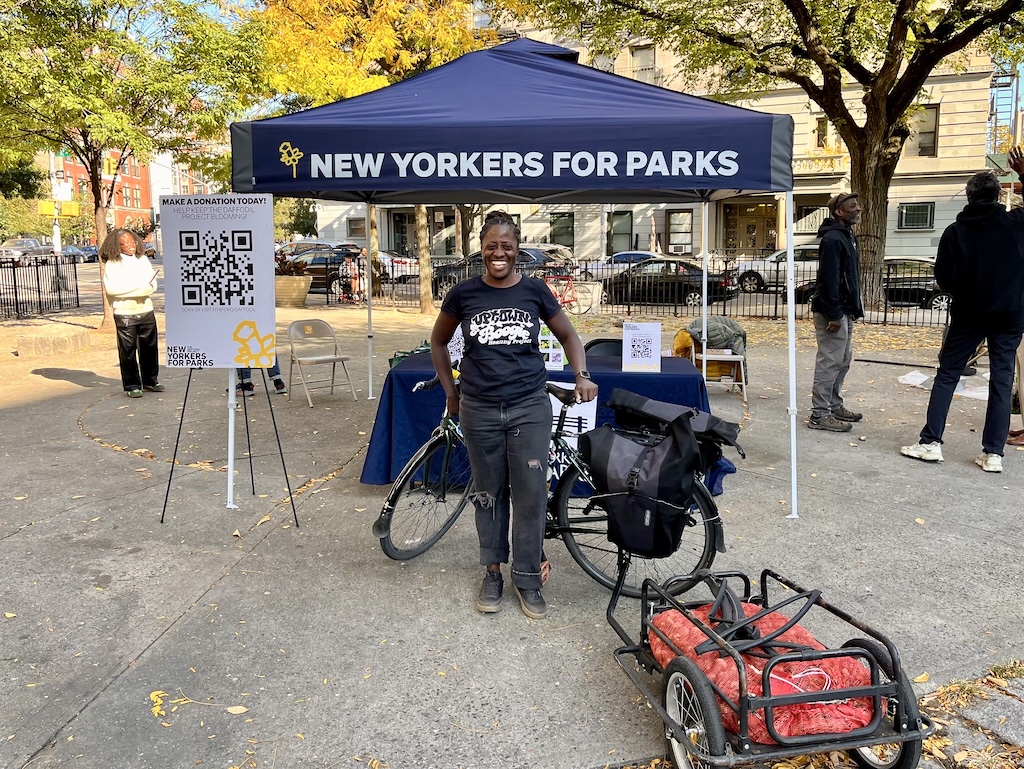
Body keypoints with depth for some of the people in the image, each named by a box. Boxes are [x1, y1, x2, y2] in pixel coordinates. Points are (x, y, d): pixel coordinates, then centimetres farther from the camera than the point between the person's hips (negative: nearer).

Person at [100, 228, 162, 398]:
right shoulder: (112, 264, -3)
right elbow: (110, 288, -14)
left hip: (146, 311, 4)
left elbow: (152, 284, 8)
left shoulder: (143, 259, 11)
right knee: (128, 351, -1)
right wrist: (139, 286, -13)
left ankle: (150, 380, 23)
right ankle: (132, 385, 7)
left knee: (149, 348, 9)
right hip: (124, 314, -4)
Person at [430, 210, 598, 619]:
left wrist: (582, 376, -4)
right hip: (479, 410, 1)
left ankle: (527, 578, 17)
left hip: (529, 407, 0)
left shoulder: (535, 291, 0)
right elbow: (438, 342, 14)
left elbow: (568, 336, 11)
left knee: (531, 494, 1)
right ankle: (493, 572, 26)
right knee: (489, 493, 10)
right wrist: (450, 392, 11)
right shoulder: (464, 294, 0)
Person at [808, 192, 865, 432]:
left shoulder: (848, 236, 17)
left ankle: (835, 406, 27)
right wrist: (834, 314, -24)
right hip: (834, 312, -10)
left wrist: (854, 308, 18)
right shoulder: (833, 238, -16)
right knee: (830, 362, -8)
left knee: (843, 360, 16)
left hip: (845, 311, 11)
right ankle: (820, 414, -3)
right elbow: (829, 279, -22)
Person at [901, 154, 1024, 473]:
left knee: (946, 376, 6)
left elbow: (944, 277, -10)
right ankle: (993, 453, 4)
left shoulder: (956, 231, -8)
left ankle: (930, 442, 3)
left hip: (968, 315, -1)